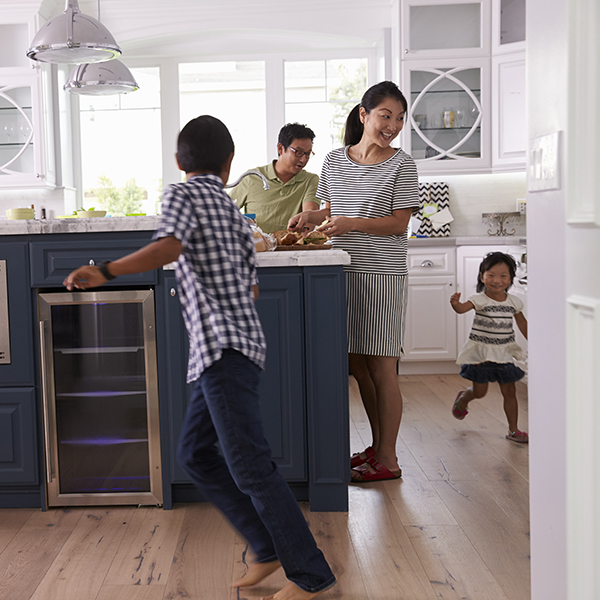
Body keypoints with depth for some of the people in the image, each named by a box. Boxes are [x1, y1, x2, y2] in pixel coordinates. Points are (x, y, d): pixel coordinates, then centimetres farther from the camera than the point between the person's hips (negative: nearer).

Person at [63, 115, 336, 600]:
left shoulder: (182, 195, 0)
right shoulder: (233, 210, 22)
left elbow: (169, 247, -22)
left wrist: (106, 272, -19)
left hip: (223, 344, -9)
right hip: (236, 342, 9)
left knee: (249, 464, -8)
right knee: (195, 453, 15)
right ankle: (270, 548, 17)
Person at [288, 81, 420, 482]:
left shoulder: (401, 165, -3)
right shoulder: (334, 161, 10)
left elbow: (399, 224, -8)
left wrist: (353, 223, -20)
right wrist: (311, 217, 0)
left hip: (382, 273, -5)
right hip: (343, 271, 5)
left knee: (380, 365, -3)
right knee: (357, 363, 11)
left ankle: (387, 459, 8)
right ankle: (378, 444, 28)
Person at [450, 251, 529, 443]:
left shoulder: (513, 301, 1)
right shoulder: (480, 300, -13)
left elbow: (522, 323, 15)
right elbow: (462, 308, -31)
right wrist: (455, 303, -53)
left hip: (504, 354, 4)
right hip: (481, 353, -3)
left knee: (509, 391, 4)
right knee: (479, 391, 4)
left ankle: (513, 430, 16)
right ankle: (462, 399, 38)